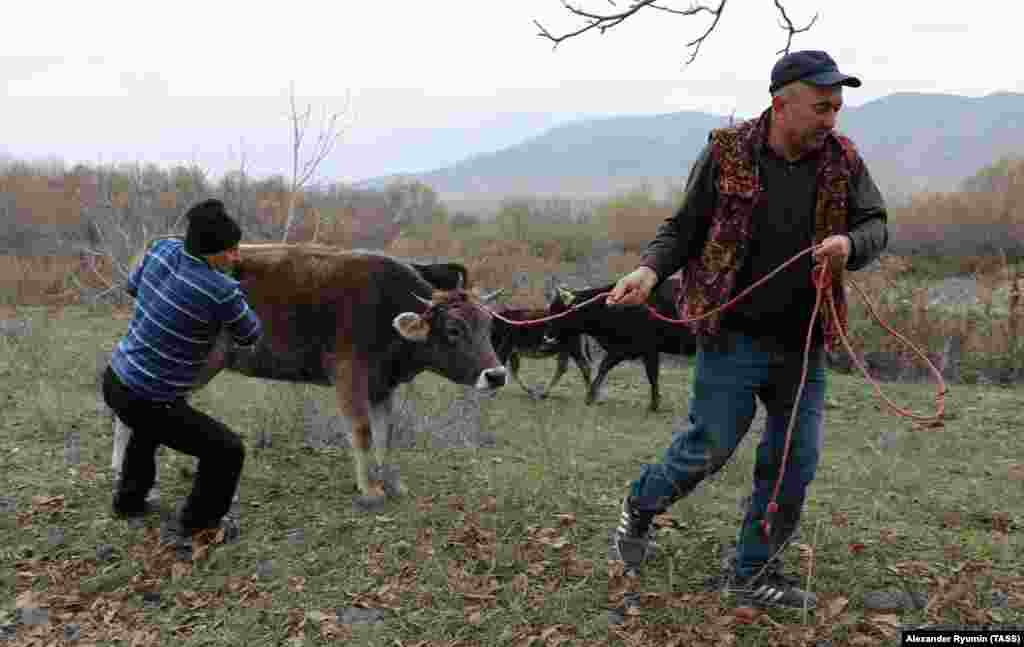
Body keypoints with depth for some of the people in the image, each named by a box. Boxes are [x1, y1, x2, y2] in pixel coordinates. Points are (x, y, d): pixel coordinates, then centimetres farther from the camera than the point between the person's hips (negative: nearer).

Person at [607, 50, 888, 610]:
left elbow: (876, 225, 7)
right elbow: (684, 228, -1)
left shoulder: (843, 160, 4)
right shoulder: (727, 152, -6)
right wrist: (651, 269, -19)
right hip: (733, 334, -5)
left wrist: (850, 244, -16)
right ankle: (641, 505, 32)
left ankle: (754, 573, 27)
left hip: (804, 342, 5)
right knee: (711, 443, 1)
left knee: (795, 462, 9)